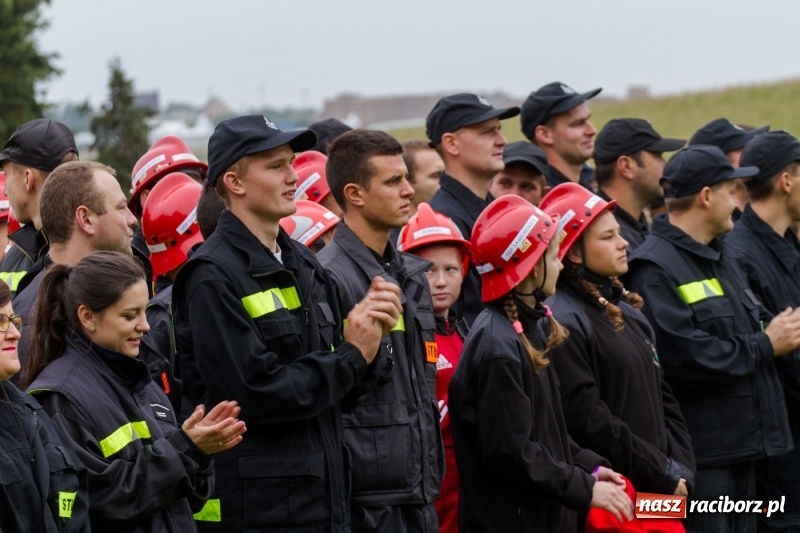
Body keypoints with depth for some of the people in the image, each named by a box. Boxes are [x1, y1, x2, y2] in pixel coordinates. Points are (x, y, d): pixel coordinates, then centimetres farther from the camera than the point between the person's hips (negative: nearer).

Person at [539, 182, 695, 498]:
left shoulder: (628, 313, 17)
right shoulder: (563, 322, -11)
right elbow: (586, 419, -17)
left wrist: (681, 470, 4)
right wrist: (664, 473, -13)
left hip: (660, 489, 8)